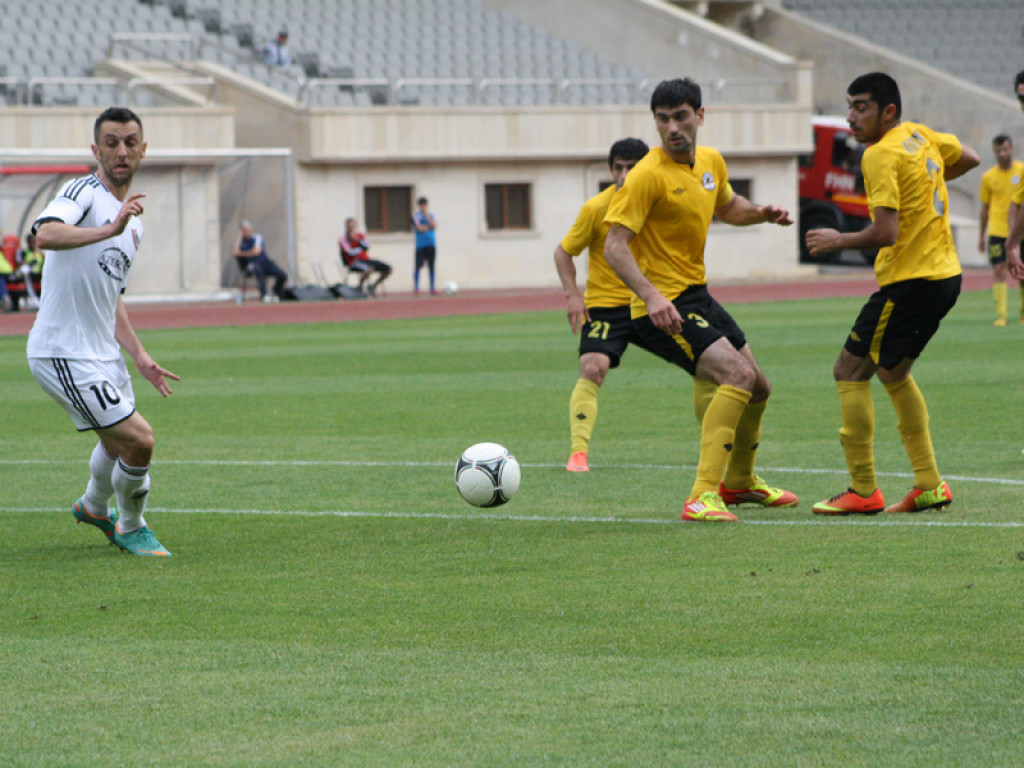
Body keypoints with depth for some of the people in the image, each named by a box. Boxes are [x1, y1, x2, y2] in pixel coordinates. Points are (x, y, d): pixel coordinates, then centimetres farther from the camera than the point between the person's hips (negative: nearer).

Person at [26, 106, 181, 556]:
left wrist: (139, 355, 18)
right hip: (63, 354, -9)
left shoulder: (133, 221, 15)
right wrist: (110, 230, -45)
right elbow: (45, 234, -36)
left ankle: (94, 507, 53)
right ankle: (130, 528, 12)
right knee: (138, 440, -12)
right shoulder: (83, 192, -14)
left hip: (102, 352, 9)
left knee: (119, 443, 24)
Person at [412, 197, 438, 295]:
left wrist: (427, 216, -6)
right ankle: (416, 287, -2)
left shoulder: (431, 215, 11)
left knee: (431, 265, 3)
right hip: (421, 245, -3)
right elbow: (420, 228, -12)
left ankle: (432, 288, 5)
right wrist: (430, 226, -1)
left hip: (431, 244, 4)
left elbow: (434, 225, -5)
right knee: (418, 265, -9)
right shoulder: (416, 215, 0)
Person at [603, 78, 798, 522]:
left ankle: (739, 482, 42)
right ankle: (703, 497, -30)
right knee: (737, 374, -26)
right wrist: (651, 296, -37)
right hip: (663, 308, -9)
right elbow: (614, 245, -24)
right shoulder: (648, 175, -18)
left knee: (758, 389, 18)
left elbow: (727, 207, 28)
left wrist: (763, 214, 7)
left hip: (697, 297, 9)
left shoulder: (711, 163, 7)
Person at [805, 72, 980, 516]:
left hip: (910, 281, -9)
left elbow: (885, 233, -23)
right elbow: (969, 159, 29)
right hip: (945, 275, 9)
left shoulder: (881, 155, -16)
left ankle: (863, 491, -5)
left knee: (850, 372, -3)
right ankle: (929, 484, 18)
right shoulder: (920, 136, 10)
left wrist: (839, 241, -8)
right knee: (892, 373, 21)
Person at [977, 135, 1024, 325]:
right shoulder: (988, 177, 4)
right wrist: (981, 236, 12)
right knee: (999, 270, -9)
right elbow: (985, 208, 11)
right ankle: (1000, 314, -11)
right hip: (997, 230, 0)